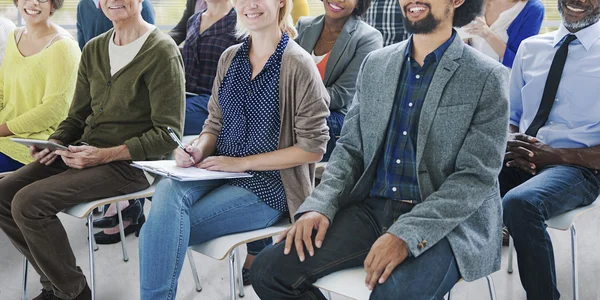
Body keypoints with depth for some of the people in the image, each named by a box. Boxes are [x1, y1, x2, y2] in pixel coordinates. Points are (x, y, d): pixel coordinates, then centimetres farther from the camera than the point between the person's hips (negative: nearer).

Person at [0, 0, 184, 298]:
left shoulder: (162, 52, -12)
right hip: (84, 151, 8)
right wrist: (54, 142, -4)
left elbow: (167, 134, -14)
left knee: (28, 203, -21)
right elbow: (77, 116, 17)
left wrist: (105, 155, -21)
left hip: (131, 163, -7)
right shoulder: (93, 50, 11)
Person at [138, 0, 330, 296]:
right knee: (167, 190, -28)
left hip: (268, 184, -5)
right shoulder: (230, 57, 10)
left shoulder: (298, 65, -9)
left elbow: (313, 148, -10)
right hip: (219, 171, 5)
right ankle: (155, 295, -19)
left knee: (161, 230, -23)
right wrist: (198, 148, -7)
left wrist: (242, 162, -13)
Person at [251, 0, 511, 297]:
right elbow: (350, 147, 12)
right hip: (372, 208, 5)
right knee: (268, 269, -12)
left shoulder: (487, 78, -6)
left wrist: (405, 235, -23)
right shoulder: (375, 64, 10)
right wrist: (319, 205, -6)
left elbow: (476, 177, -11)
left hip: (446, 222, -4)